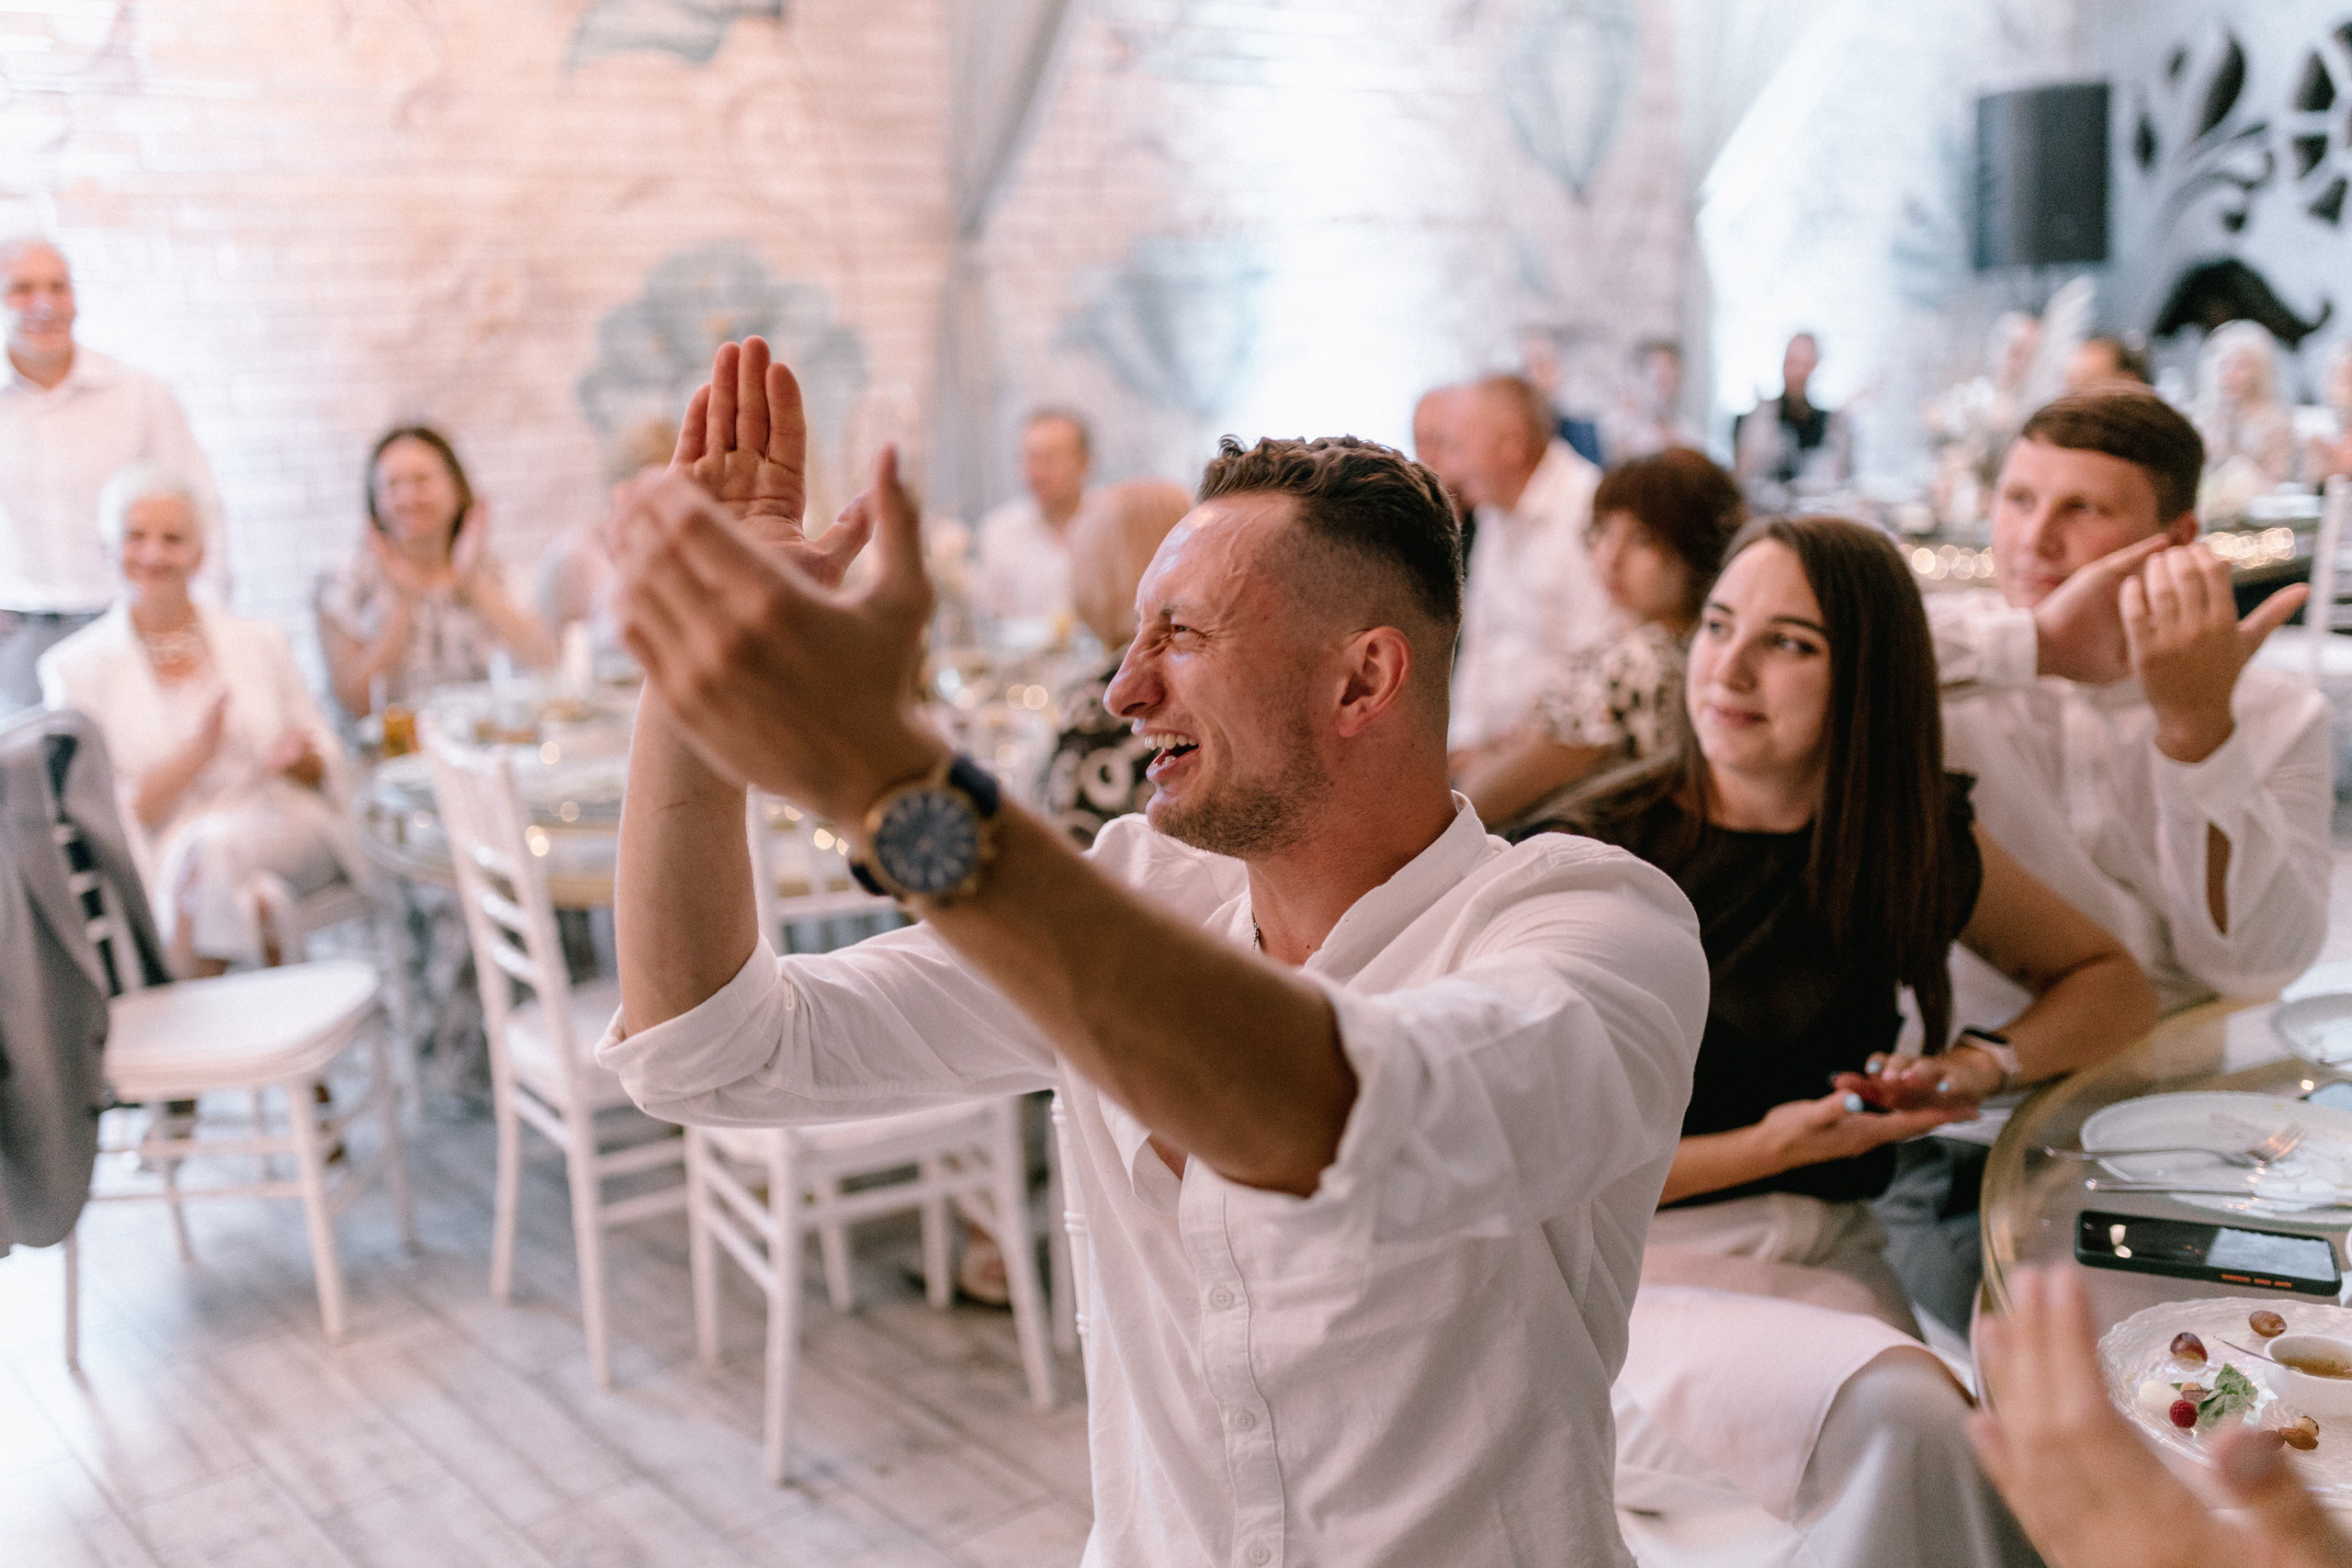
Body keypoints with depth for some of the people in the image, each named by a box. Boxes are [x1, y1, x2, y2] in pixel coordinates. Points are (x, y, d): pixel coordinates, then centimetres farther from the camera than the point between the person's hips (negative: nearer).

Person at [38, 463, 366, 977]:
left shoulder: (260, 641, 17)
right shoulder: (74, 669, 6)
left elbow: (329, 767, 17)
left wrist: (299, 759, -7)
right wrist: (192, 758, -16)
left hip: (288, 834, 1)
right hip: (164, 856, -1)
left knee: (214, 845, -33)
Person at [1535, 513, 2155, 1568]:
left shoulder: (1921, 843, 5)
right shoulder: (1604, 856, -9)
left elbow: (2115, 985, 20)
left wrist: (1987, 1064, 0)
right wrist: (1770, 1146, -15)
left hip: (1830, 1259, 4)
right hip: (1642, 1267, -3)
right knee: (1899, 1414, -31)